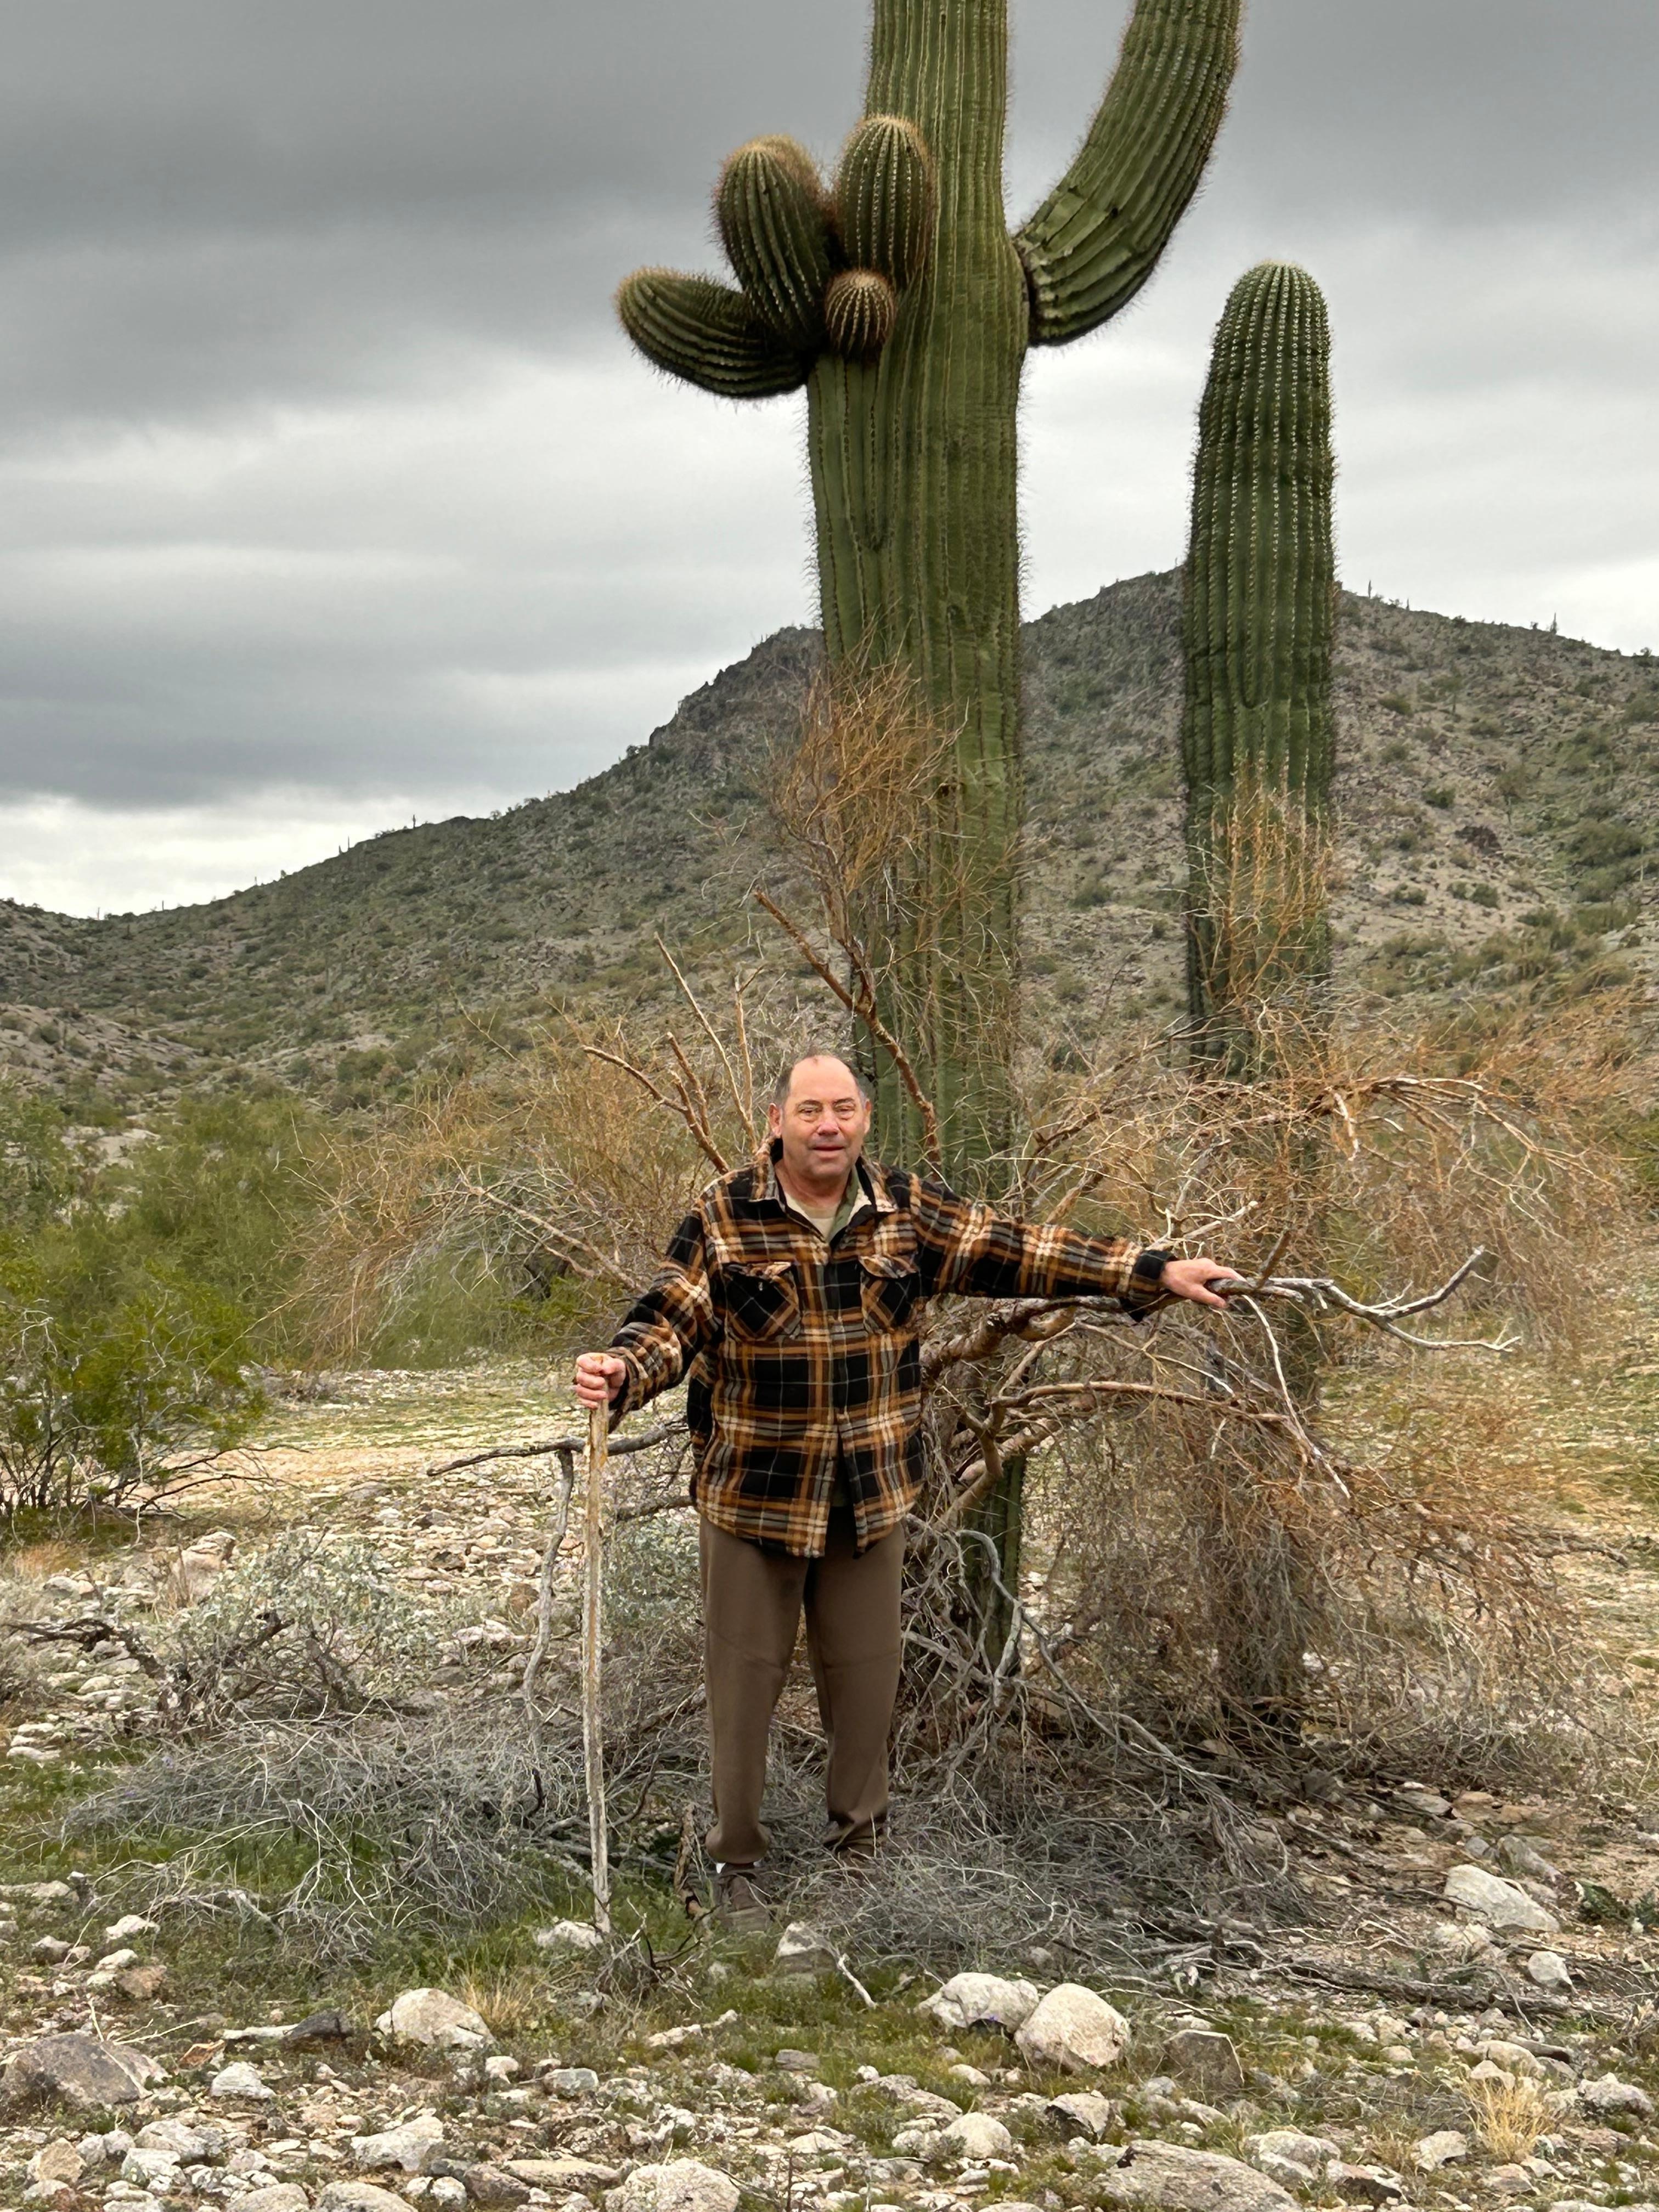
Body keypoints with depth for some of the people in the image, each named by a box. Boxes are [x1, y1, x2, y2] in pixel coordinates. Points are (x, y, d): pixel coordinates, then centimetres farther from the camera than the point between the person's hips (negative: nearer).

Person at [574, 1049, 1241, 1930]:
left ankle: (858, 1847, 32)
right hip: (753, 1492, -3)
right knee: (745, 1676, 5)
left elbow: (1013, 1253, 2)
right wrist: (621, 1371, -36)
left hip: (872, 1493, 3)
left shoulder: (908, 1208, 0)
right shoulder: (721, 1218, -10)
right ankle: (736, 1865, 21)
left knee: (865, 1675, 13)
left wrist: (1155, 1271, -1)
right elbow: (670, 1322, -13)